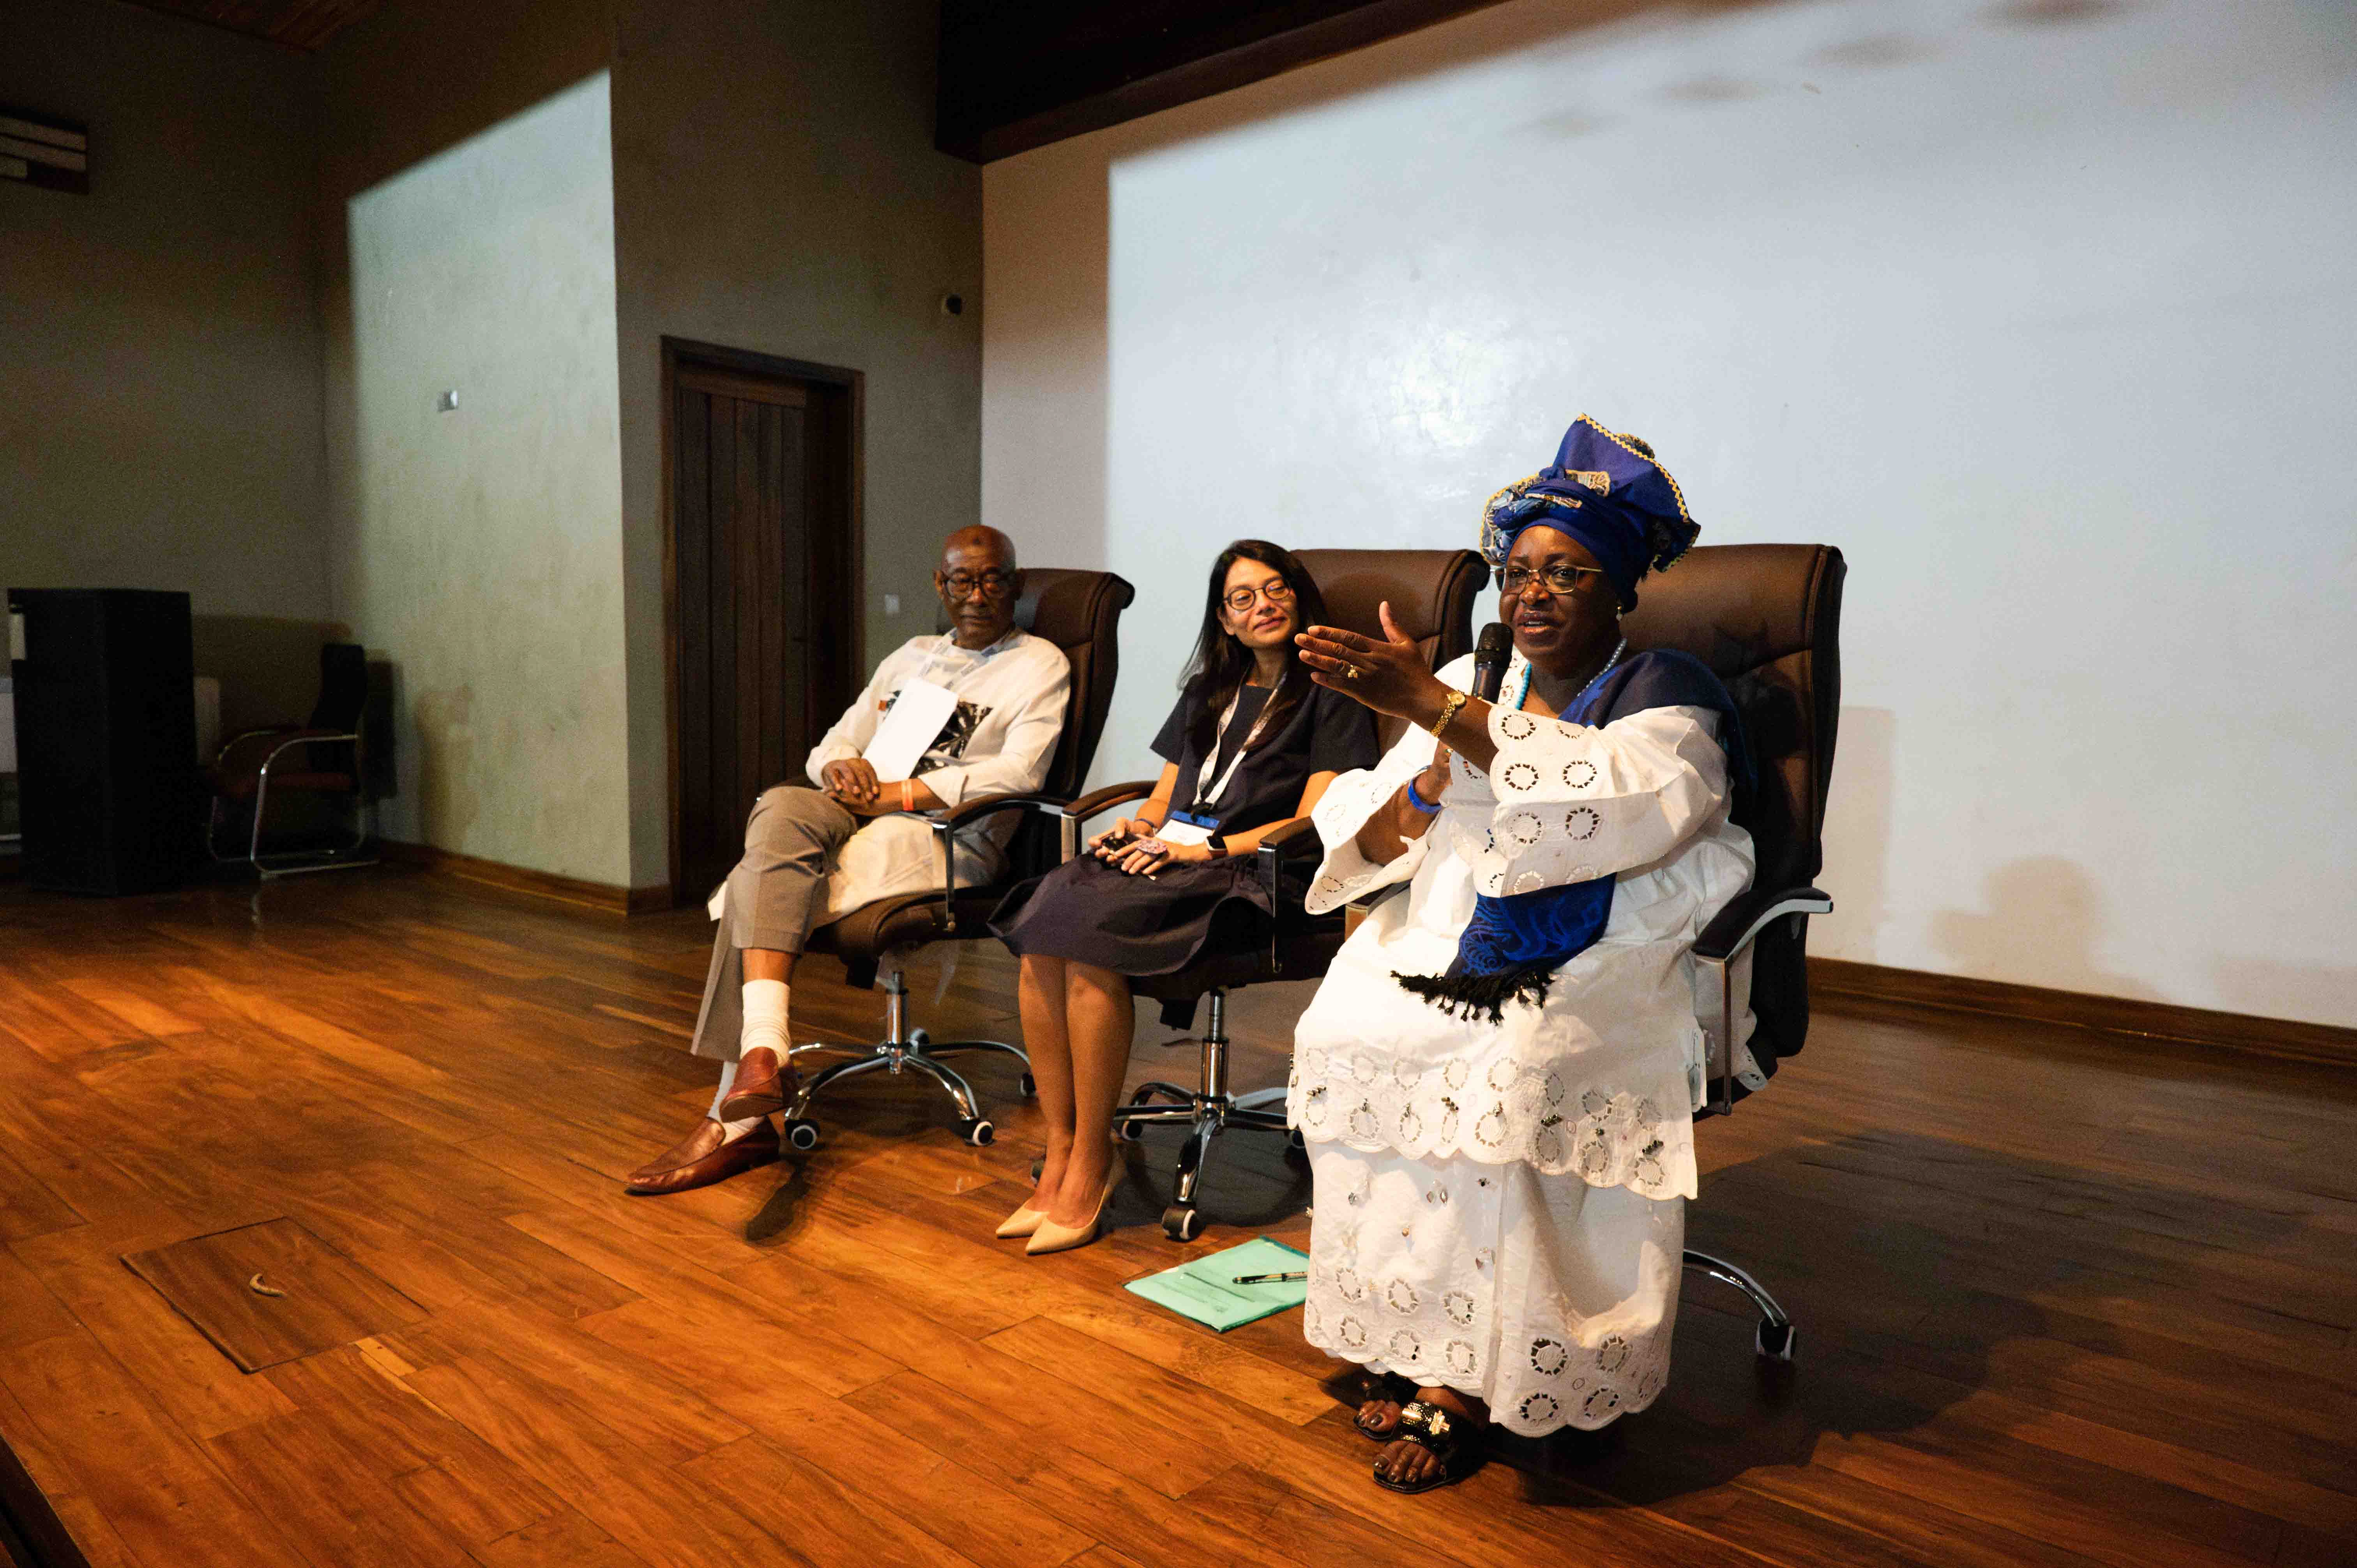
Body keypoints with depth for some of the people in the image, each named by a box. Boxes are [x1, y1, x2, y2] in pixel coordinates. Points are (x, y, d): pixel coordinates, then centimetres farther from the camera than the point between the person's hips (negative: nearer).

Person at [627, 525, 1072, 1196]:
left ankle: (737, 1121, -24)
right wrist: (841, 766, -2)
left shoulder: (1040, 664, 6)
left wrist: (898, 793, -14)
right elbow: (829, 747, 25)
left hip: (948, 835, -6)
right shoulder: (911, 656, 26)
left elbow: (1018, 774, -10)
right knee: (782, 809, -30)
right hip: (859, 814, 6)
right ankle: (764, 1054, -36)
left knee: (756, 892, -25)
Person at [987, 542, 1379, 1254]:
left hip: (1247, 876, -6)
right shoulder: (1206, 693, 27)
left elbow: (1313, 824, -4)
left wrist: (1206, 848, -12)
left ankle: (1091, 1166, -19)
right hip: (1166, 856, 6)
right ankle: (1059, 1153, -19)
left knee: (1089, 950, -31)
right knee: (1041, 945, -25)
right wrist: (1134, 829, 2)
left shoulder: (1329, 696, 6)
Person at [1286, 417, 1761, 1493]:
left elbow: (1626, 802, -26)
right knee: (1347, 1034, -20)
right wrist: (1428, 787, -14)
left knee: (1505, 1076, -31)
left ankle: (1466, 1380, -14)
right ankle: (1404, 1342, -9)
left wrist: (1434, 708, -29)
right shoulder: (1470, 686, 15)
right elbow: (1362, 842, 10)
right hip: (1456, 943, 5)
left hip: (1607, 968, -5)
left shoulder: (1667, 695, -2)